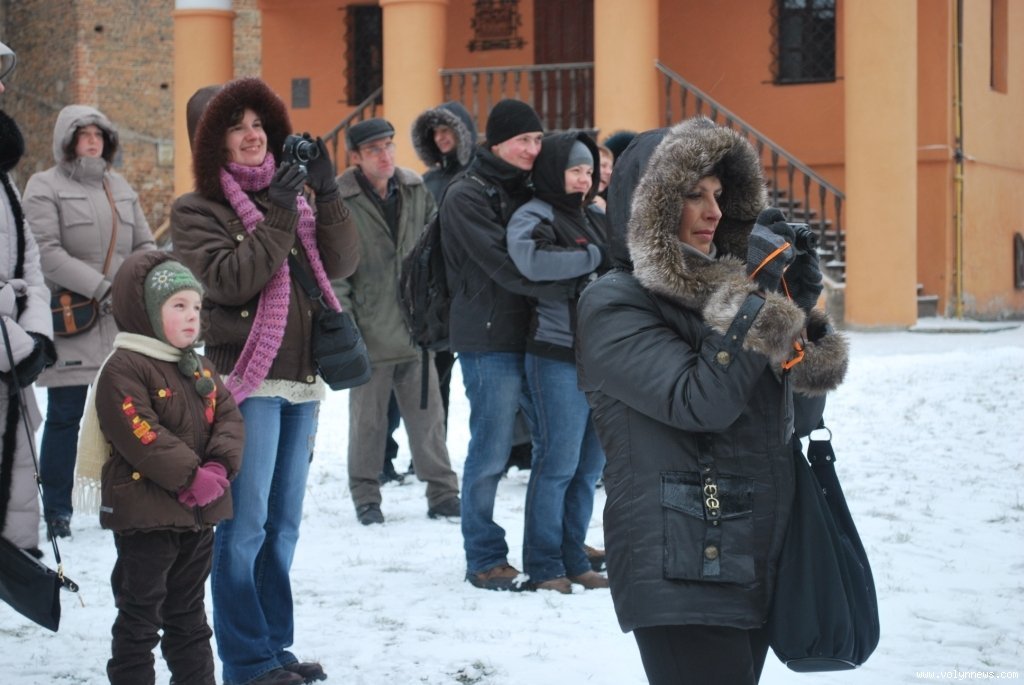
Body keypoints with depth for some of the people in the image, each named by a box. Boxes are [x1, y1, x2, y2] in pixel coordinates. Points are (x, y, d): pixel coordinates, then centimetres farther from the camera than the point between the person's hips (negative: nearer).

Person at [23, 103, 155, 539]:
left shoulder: (120, 187, 17)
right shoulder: (45, 187, -1)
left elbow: (145, 245, 17)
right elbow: (47, 253, -11)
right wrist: (101, 288, -19)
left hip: (122, 323, 5)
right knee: (64, 417, -1)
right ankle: (56, 511, 7)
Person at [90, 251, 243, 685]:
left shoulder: (198, 368, 12)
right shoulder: (123, 369, -15)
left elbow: (228, 416, 6)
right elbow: (141, 436, -22)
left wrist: (219, 467, -13)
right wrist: (192, 475, -22)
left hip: (199, 514, 8)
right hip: (145, 514, -8)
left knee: (188, 613, 18)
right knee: (139, 614, 1)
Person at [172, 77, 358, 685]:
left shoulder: (290, 198, 14)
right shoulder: (197, 210, -2)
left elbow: (341, 264, 4)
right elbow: (230, 279, -17)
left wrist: (328, 194, -8)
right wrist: (276, 216, -19)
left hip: (302, 381, 7)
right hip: (247, 381, -6)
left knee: (284, 524, 12)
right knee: (245, 525, -8)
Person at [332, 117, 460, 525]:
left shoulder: (416, 191, 4)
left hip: (415, 328, 4)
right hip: (371, 334, -4)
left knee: (428, 416, 8)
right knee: (368, 420, 7)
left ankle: (442, 492, 16)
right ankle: (366, 496, 20)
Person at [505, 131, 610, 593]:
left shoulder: (585, 218, 19)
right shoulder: (533, 216, -7)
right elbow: (534, 261, -29)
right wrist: (593, 258, -17)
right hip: (557, 357, -8)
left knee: (590, 464, 11)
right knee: (558, 463, -6)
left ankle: (574, 559, 19)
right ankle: (543, 566, 2)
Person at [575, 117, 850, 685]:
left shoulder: (719, 291, 14)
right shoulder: (614, 306, -7)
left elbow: (801, 417, 12)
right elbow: (700, 402, -20)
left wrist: (801, 310, -2)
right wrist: (758, 299, -16)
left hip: (758, 567, 7)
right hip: (683, 573, -7)